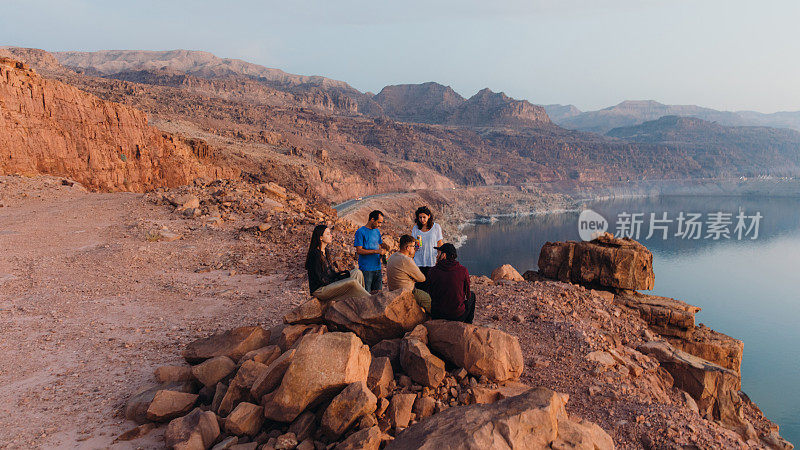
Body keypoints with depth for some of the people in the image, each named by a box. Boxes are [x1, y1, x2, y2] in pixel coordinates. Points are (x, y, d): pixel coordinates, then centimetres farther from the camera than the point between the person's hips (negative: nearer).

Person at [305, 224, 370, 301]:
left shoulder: (325, 252, 13)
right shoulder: (315, 254, -16)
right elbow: (321, 279, -18)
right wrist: (337, 280, -12)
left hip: (328, 284, 9)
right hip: (319, 290, -9)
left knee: (357, 272, -3)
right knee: (352, 282, -24)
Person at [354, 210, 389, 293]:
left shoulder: (377, 231, 15)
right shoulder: (360, 232, -7)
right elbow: (359, 250, -13)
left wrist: (383, 249, -1)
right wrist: (376, 251, -18)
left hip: (377, 267, 7)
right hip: (366, 269, -6)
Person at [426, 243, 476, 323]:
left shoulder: (432, 271, -8)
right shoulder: (463, 270, -9)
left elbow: (430, 294, 4)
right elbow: (467, 294, 2)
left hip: (437, 316, 1)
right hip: (458, 316, -1)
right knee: (472, 295, 28)